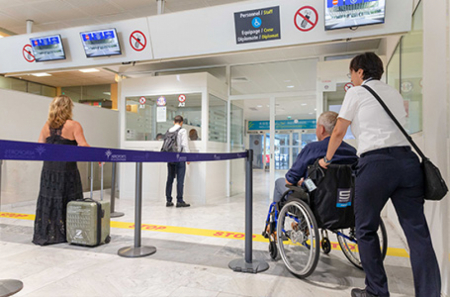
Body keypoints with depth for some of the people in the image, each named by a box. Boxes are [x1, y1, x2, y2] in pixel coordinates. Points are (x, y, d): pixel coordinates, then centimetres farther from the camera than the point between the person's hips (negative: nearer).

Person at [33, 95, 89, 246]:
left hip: (48, 169, 5)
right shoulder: (73, 125, -7)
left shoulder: (47, 126, 8)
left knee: (48, 200, 12)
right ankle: (65, 234, 12)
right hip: (66, 169, -5)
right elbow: (83, 146, -16)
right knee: (68, 202, 5)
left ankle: (45, 234, 19)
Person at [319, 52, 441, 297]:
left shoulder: (357, 92, 7)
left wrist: (327, 159, 19)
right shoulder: (394, 93, 25)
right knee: (417, 231, 3)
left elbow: (339, 132, 8)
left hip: (376, 162, -6)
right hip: (407, 159, 6)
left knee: (366, 230, 6)